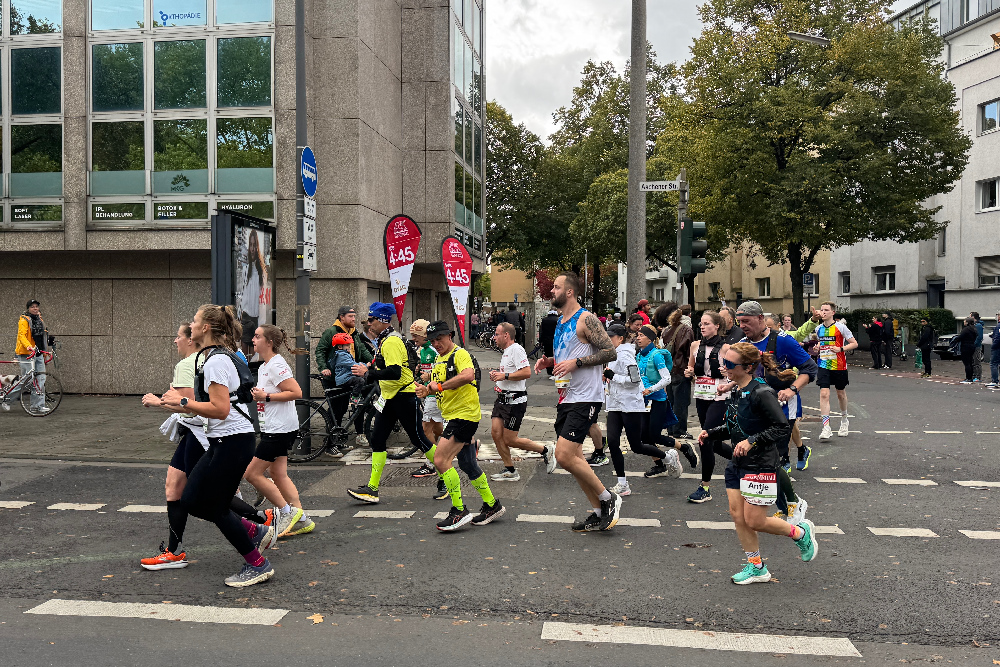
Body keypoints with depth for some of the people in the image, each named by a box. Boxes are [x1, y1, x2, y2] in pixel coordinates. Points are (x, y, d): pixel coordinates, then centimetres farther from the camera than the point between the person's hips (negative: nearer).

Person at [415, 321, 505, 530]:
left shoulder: (460, 354, -12)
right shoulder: (439, 360, 17)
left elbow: (468, 375, -32)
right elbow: (439, 388, 27)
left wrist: (440, 386, -25)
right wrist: (426, 390, 4)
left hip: (465, 414, -10)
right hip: (452, 416, 10)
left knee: (441, 460, -16)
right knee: (467, 464, 15)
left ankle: (459, 511, -8)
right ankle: (492, 506, 28)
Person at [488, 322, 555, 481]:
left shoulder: (516, 349, -13)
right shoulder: (505, 352, 18)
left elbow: (527, 372, -24)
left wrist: (505, 376, -20)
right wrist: (498, 374, 13)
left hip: (515, 401, -10)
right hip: (502, 399, 10)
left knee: (509, 440, -5)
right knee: (495, 433, 1)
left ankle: (546, 451, 11)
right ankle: (510, 471, 12)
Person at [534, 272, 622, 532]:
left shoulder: (586, 319, -11)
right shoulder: (561, 321, 17)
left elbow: (611, 352, -16)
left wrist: (576, 362, -20)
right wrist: (549, 361, 9)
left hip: (585, 398, -10)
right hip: (566, 398, 10)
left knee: (564, 456, -15)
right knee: (573, 457, 11)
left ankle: (609, 499, 2)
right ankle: (599, 513, 22)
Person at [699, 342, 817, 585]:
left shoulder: (761, 393, -20)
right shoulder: (736, 391, 7)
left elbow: (783, 428, -21)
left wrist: (752, 441, -28)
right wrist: (710, 434, 6)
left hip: (760, 466, -8)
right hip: (738, 464, 9)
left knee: (755, 521, -2)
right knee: (737, 516, 8)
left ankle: (801, 532, 24)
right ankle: (756, 567, 23)